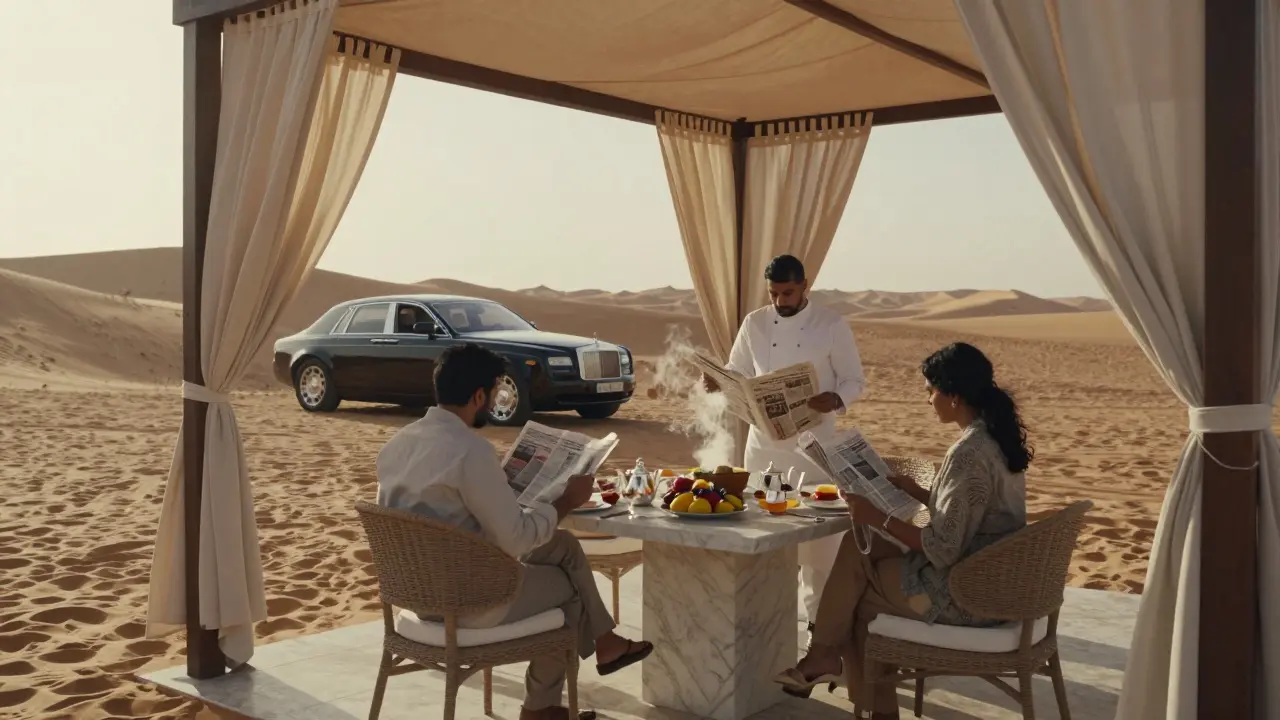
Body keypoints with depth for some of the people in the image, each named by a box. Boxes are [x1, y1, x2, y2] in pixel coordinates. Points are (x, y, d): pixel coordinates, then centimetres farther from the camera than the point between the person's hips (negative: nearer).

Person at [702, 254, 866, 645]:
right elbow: (738, 374, 11)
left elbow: (855, 380, -3)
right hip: (763, 440, 3)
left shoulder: (832, 325, -5)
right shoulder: (754, 323, 4)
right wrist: (718, 383, -11)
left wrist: (834, 400, -23)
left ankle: (819, 614, 15)